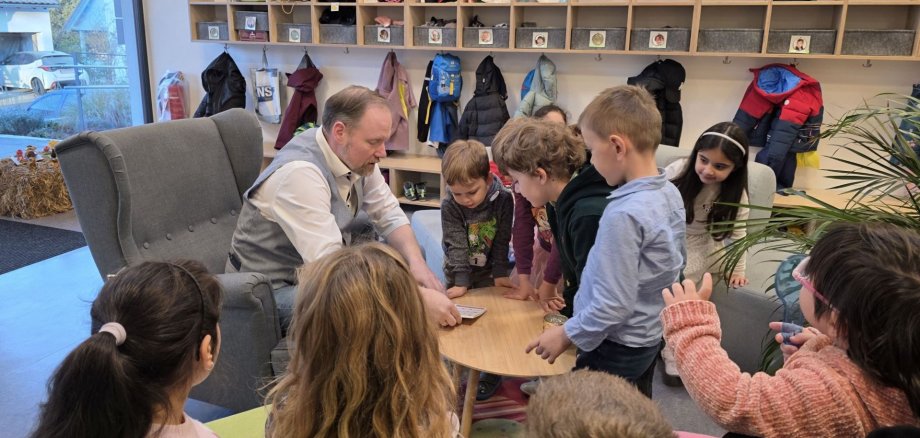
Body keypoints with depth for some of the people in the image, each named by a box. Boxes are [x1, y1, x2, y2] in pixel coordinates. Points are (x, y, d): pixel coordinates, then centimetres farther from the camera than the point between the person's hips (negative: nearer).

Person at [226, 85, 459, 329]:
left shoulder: (357, 156, -6)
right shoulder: (300, 173, -31)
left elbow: (390, 216, 1)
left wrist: (417, 263, -20)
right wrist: (417, 298, -38)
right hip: (276, 286, -8)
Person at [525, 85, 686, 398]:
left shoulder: (623, 215, -29)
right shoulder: (671, 194, -1)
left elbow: (613, 305, -27)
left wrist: (566, 335, -15)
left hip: (617, 347, -9)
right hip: (651, 334, 9)